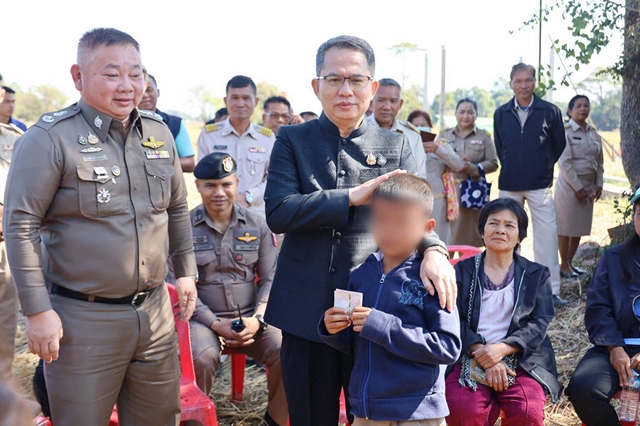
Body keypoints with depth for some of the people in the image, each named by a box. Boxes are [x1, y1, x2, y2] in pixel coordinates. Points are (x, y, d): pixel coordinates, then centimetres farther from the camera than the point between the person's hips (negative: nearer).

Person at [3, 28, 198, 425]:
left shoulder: (159, 133, 7)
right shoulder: (50, 138, -12)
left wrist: (186, 271, 15)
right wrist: (37, 310, -14)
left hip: (155, 312, 6)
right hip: (83, 318, -5)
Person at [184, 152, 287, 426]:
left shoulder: (257, 225, 8)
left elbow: (270, 279, 7)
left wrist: (257, 319, -10)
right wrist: (216, 324, -13)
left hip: (250, 318, 2)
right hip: (204, 319, -2)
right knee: (202, 359, -33)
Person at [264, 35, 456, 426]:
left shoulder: (397, 147, 6)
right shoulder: (293, 141, 3)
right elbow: (277, 212, -10)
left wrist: (433, 250, -27)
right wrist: (351, 197, -17)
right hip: (307, 312, 0)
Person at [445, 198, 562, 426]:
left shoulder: (536, 274, 14)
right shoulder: (463, 270, 11)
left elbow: (540, 323, 2)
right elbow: (455, 321, 1)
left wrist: (502, 349, -15)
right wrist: (484, 357, -14)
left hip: (521, 362, 1)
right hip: (470, 359, -1)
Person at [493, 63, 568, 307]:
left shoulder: (550, 111, -2)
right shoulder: (501, 114, 5)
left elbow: (559, 144, 8)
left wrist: (543, 166, 10)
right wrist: (512, 168, 13)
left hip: (540, 185, -2)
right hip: (509, 185, 3)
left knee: (547, 235, -5)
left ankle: (551, 290, 1)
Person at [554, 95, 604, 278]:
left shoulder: (593, 133, 10)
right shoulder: (566, 132, -9)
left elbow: (599, 161, 15)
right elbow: (564, 162, -15)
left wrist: (599, 184, 5)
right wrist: (578, 187, -16)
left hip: (588, 185, 6)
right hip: (570, 184, -6)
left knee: (580, 226, 10)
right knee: (566, 226, 0)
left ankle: (570, 263, 21)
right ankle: (564, 265, 10)